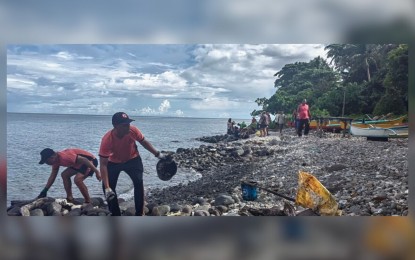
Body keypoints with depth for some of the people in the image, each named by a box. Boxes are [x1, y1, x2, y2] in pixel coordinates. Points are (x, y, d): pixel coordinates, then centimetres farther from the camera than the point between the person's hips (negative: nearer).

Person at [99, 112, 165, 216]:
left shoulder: (133, 130, -30)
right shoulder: (107, 139, -37)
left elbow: (144, 142, -7)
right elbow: (103, 164, -36)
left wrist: (157, 154, -2)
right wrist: (107, 187, -43)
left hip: (132, 159, 1)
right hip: (113, 162, -1)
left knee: (139, 183, -16)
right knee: (107, 187, -10)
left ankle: (139, 214, -4)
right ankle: (115, 215, 10)